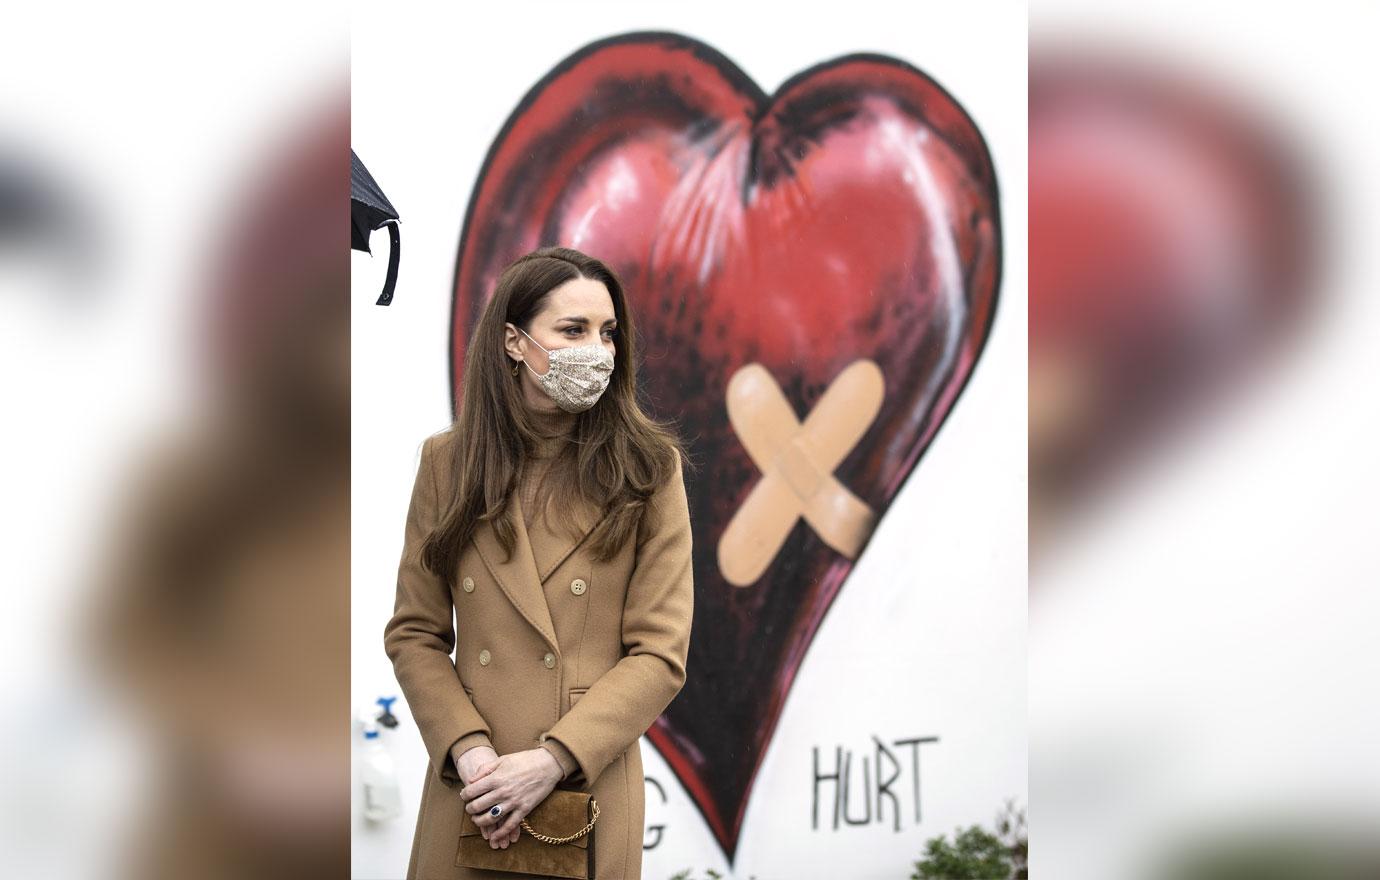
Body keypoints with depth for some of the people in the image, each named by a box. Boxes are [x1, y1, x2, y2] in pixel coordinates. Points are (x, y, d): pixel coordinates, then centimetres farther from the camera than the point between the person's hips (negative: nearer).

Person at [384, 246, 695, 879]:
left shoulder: (649, 469, -2)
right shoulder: (447, 461, 3)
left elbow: (660, 655, -6)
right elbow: (414, 635, 5)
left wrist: (553, 759, -17)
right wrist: (467, 749, -11)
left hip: (588, 793, -1)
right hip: (467, 802, 2)